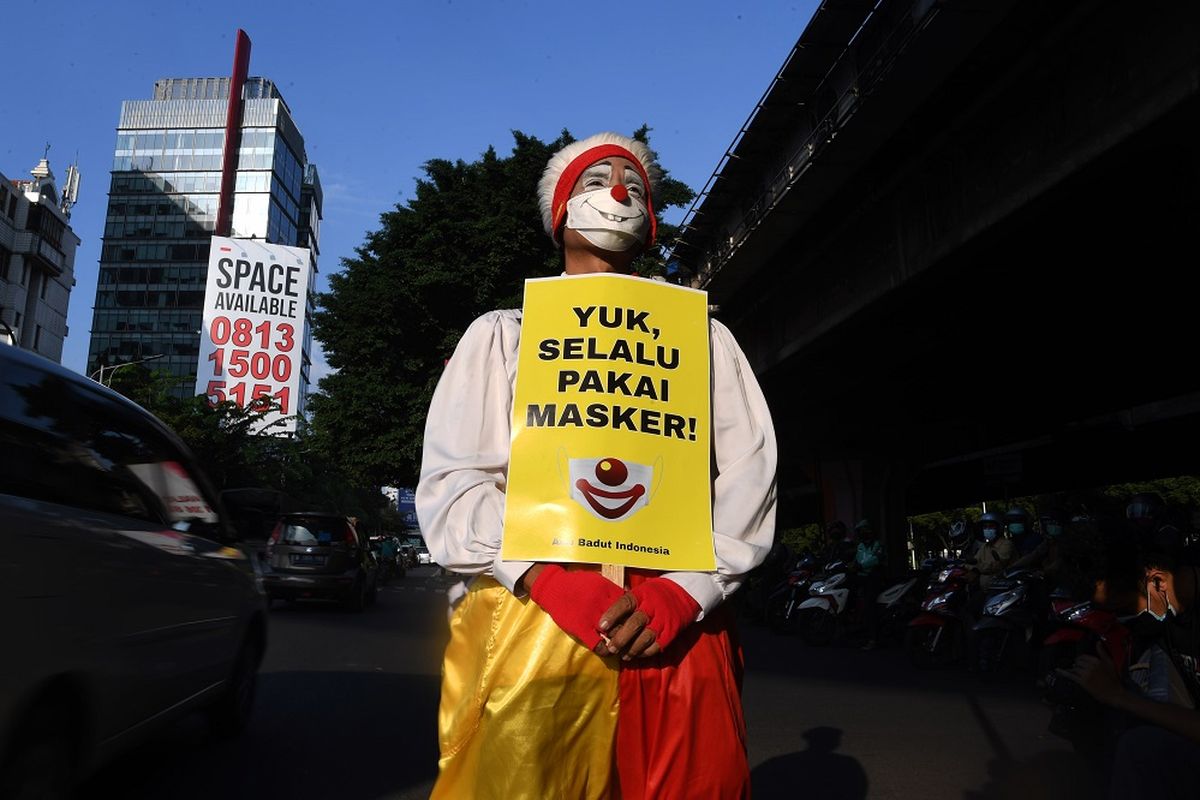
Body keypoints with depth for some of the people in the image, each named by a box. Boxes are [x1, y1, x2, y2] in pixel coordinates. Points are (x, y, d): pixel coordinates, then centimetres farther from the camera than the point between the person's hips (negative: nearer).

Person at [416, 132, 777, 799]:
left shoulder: (704, 338, 17)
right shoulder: (502, 335, 13)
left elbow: (750, 480, 5)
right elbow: (450, 483, 2)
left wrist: (679, 594, -12)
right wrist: (555, 582, -14)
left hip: (681, 636, 1)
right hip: (529, 628, -1)